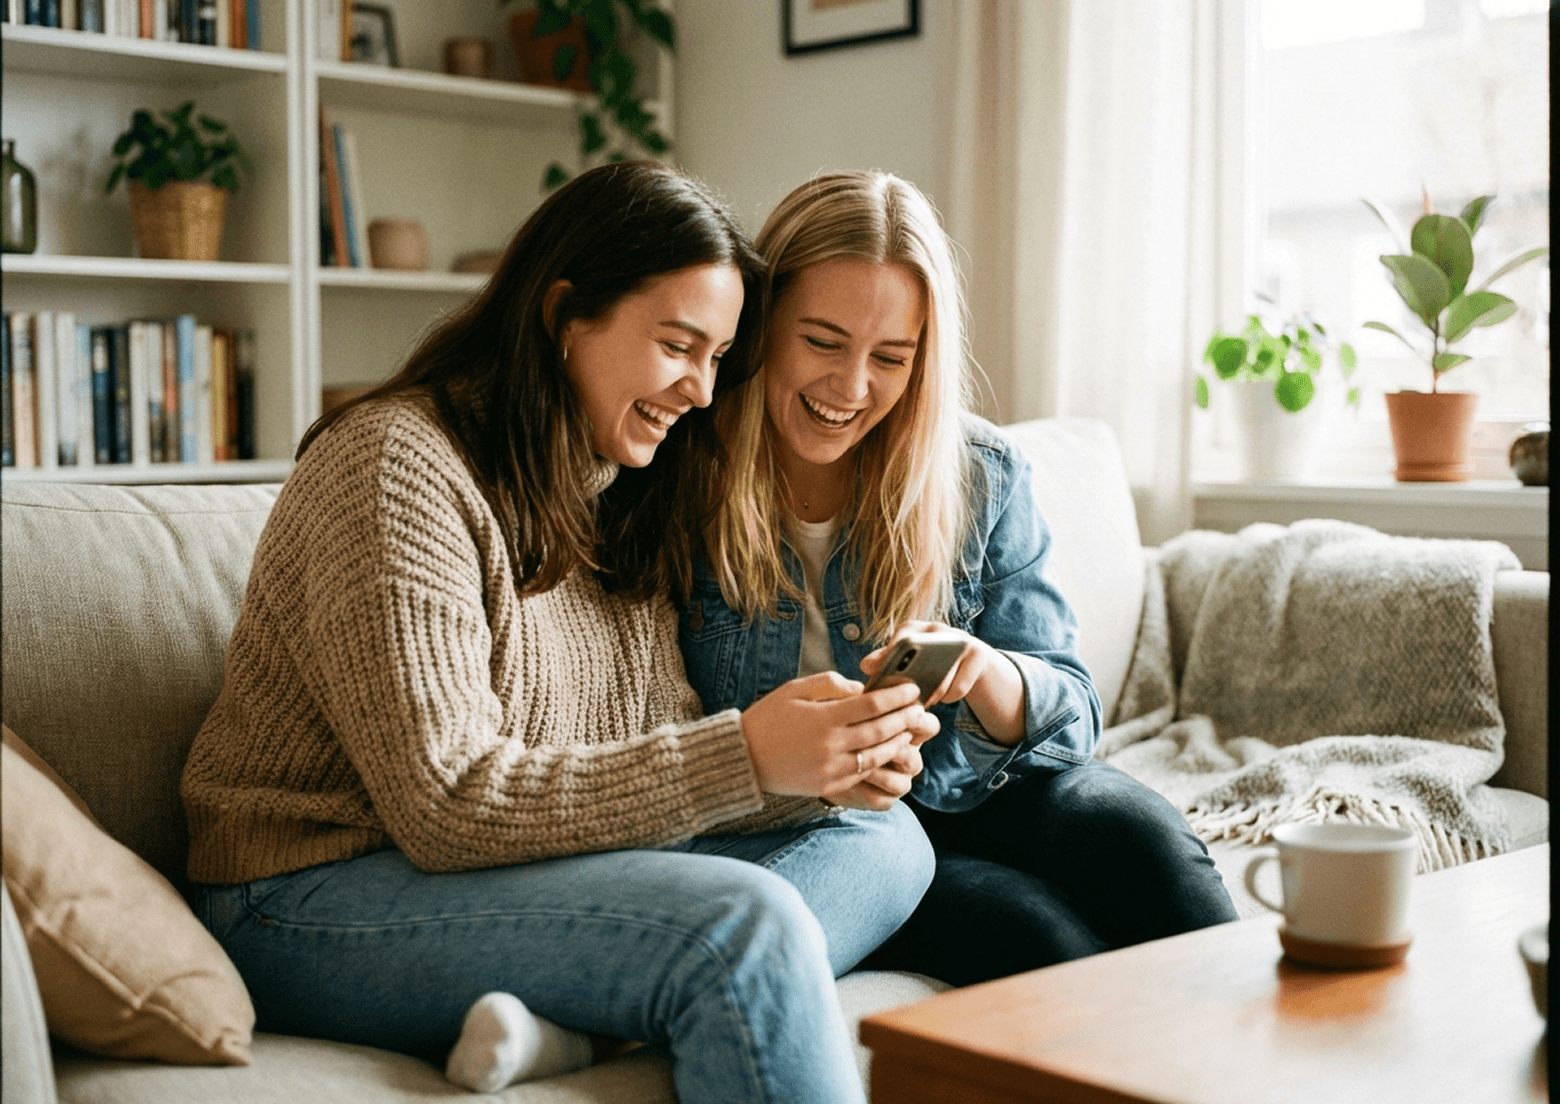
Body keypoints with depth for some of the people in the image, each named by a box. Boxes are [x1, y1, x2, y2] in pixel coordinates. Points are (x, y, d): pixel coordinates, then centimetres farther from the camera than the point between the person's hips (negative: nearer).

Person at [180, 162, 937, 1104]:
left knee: (886, 835, -5)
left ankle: (562, 1019, -22)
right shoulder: (396, 465, -16)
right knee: (743, 919, -30)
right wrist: (743, 757, -26)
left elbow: (658, 748, 5)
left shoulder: (617, 495, 12)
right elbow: (449, 804, -22)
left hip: (526, 869, 9)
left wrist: (824, 767, -15)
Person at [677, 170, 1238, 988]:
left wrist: (984, 673, -24)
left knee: (1138, 831, -27)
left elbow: (1068, 716, 0)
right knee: (1040, 936, -28)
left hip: (964, 796, 3)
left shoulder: (981, 476, -1)